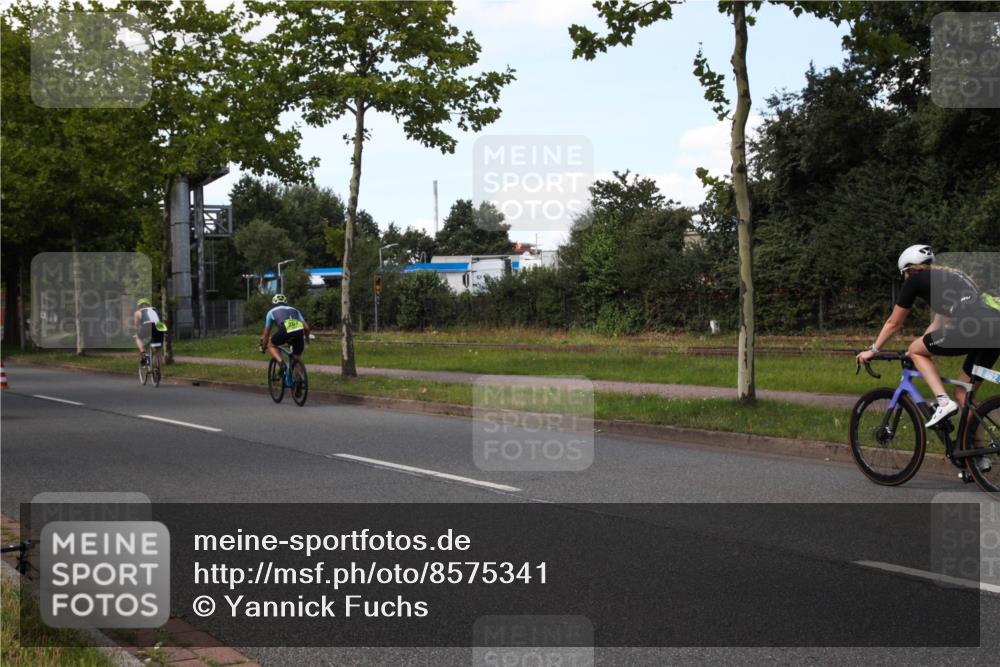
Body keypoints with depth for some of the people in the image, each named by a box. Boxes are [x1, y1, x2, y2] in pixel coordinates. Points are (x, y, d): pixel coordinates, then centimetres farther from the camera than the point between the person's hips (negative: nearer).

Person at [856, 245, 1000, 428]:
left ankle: (943, 402, -1)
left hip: (972, 328, -7)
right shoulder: (951, 277, 34)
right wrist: (920, 348, 49)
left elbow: (894, 323, 20)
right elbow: (939, 323, 41)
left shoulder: (915, 278, 13)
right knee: (963, 394, 19)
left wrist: (872, 350, 31)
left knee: (915, 350, 14)